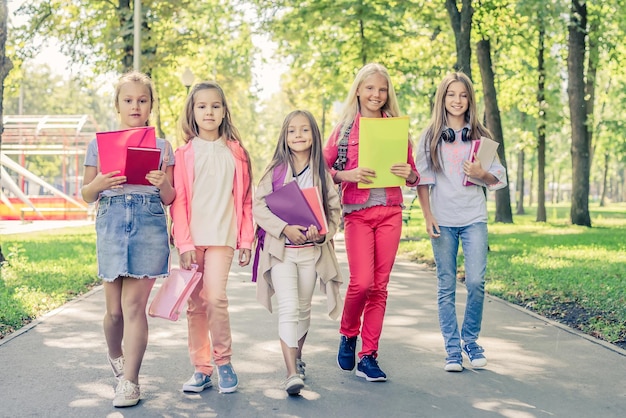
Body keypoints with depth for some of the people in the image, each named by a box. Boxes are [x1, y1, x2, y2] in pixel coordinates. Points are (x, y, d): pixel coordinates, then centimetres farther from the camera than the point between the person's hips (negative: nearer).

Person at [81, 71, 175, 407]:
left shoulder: (162, 147, 9)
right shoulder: (99, 144, 9)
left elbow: (169, 199, 10)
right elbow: (86, 195, 12)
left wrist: (164, 184, -13)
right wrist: (98, 185, -10)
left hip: (149, 224, -1)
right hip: (110, 222, 1)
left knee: (134, 305, -6)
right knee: (114, 308, 3)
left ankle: (129, 381, 2)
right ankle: (115, 355, 34)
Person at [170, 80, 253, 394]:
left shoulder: (236, 152, 7)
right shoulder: (184, 153, 5)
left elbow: (245, 200, 9)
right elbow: (178, 201, 1)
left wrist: (246, 241, 5)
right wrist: (184, 243, -6)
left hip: (222, 237, -1)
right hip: (191, 238, 1)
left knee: (215, 296, -16)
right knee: (195, 304, 4)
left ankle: (223, 360, 1)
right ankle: (201, 368, 14)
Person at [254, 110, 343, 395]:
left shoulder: (322, 173, 5)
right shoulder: (276, 170, -1)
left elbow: (335, 209, 6)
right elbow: (258, 206, -6)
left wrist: (323, 232, -13)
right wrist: (285, 228, -17)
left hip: (311, 251, 3)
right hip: (280, 249, -3)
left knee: (303, 308, 14)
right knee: (288, 308, -13)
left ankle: (297, 357, 36)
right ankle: (292, 373, -13)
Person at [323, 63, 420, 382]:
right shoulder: (345, 128, 4)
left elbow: (413, 174, 15)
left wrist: (409, 174, -7)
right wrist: (347, 175, -15)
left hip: (390, 212, 2)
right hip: (357, 212, -2)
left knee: (379, 285, 2)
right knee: (361, 282, -13)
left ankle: (368, 356, 10)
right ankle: (348, 334, 16)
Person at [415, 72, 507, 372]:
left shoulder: (480, 135, 8)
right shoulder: (431, 137, 6)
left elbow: (499, 179, 9)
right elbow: (422, 180, 4)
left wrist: (482, 174, -12)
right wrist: (428, 216, -4)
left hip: (474, 218, 0)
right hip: (442, 221, 0)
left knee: (476, 281, -9)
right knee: (446, 286, 2)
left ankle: (470, 340, 11)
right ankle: (452, 348, 11)